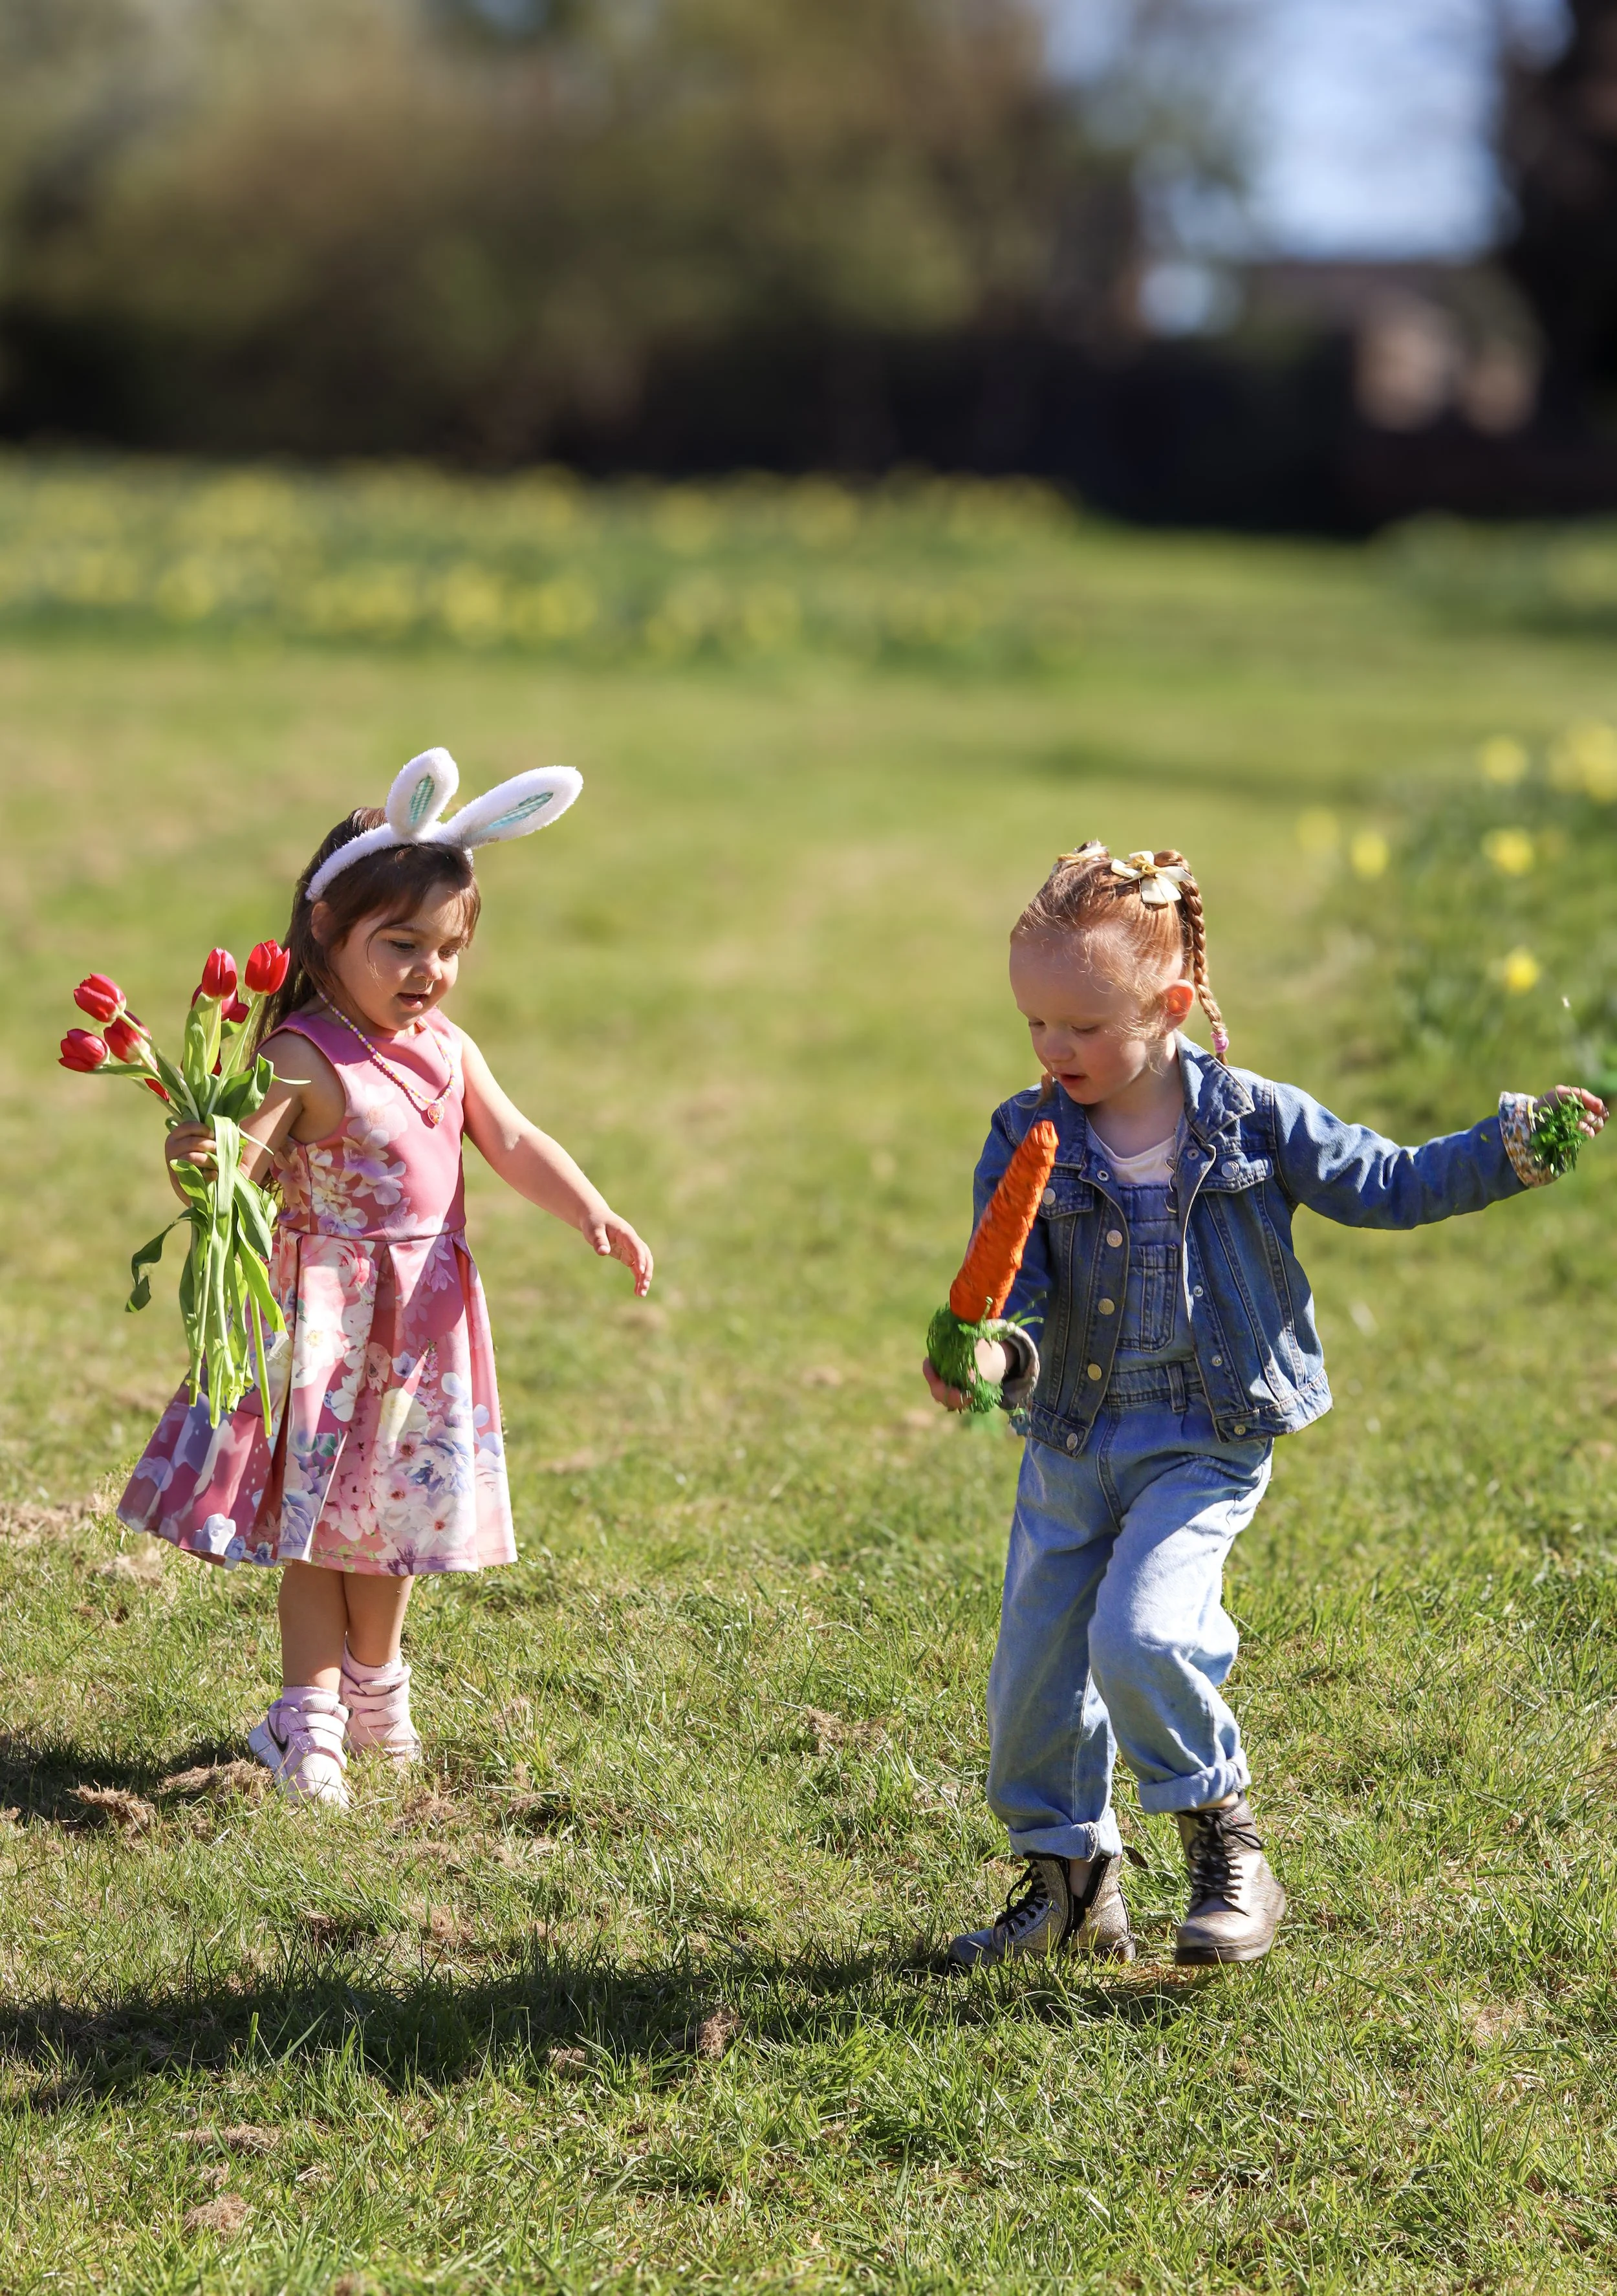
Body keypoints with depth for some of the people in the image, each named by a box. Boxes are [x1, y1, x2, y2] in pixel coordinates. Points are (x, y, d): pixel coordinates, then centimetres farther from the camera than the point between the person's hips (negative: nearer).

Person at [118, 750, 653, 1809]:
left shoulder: (447, 1046, 3)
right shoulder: (307, 1060, -19)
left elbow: (515, 1143, 7)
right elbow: (234, 1172, -27)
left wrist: (592, 1212, -7)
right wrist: (200, 1158, -49)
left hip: (425, 1314, 6)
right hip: (330, 1314, -6)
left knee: (393, 1507, 17)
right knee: (319, 1516, 0)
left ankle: (373, 1684, 36)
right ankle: (310, 1718, 9)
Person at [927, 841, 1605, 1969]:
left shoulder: (1252, 1121, -8)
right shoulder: (1028, 1141, -5)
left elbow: (1383, 1184, 3)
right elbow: (1013, 1281, -11)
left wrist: (1514, 1146, -5)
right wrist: (997, 1352, -34)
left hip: (1204, 1448, -4)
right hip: (1069, 1444, 4)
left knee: (1138, 1636, -23)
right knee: (1033, 1671, 8)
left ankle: (1228, 1847, -1)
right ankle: (1071, 1882, 29)